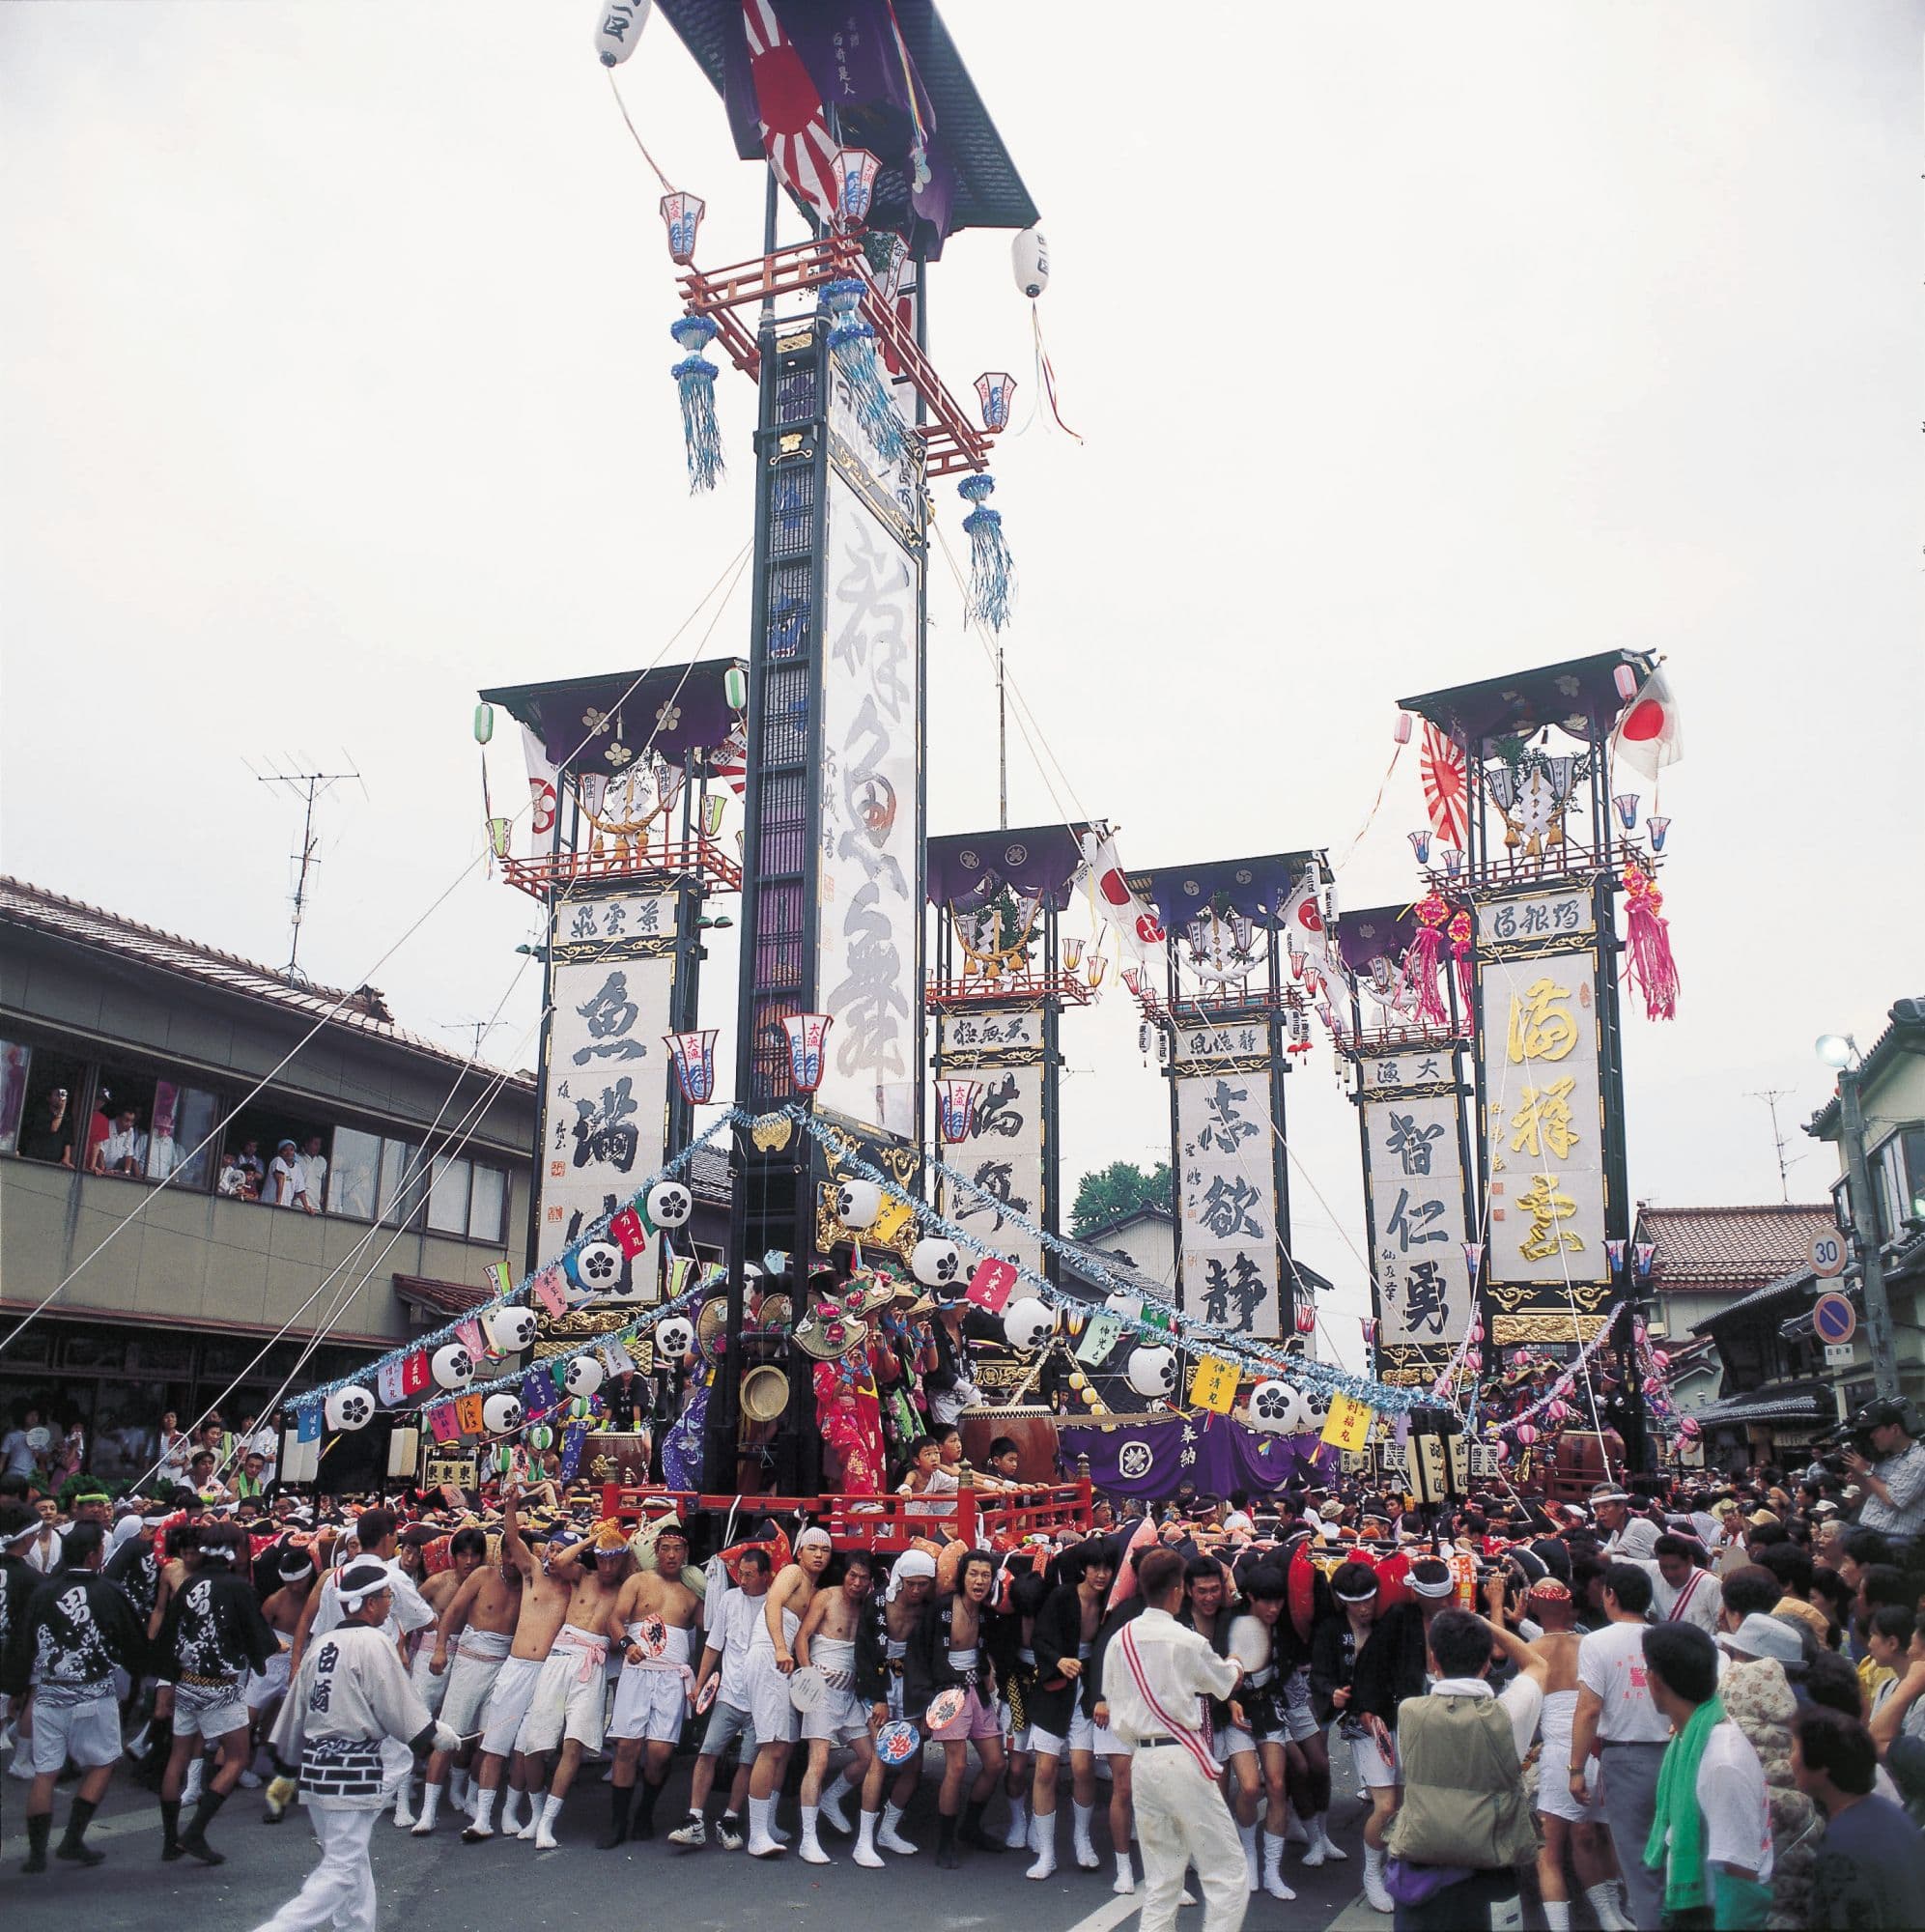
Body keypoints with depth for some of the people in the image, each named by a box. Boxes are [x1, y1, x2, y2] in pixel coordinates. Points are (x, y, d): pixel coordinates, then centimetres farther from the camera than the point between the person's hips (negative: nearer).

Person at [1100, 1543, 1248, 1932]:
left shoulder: (1119, 1640, 5)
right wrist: (1234, 1663, 31)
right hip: (1183, 1759, -6)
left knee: (1160, 1883, 14)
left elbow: (1115, 1712, 10)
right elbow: (1227, 1681, 9)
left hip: (1142, 1760, 6)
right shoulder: (1188, 1642, -11)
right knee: (1228, 1875, 2)